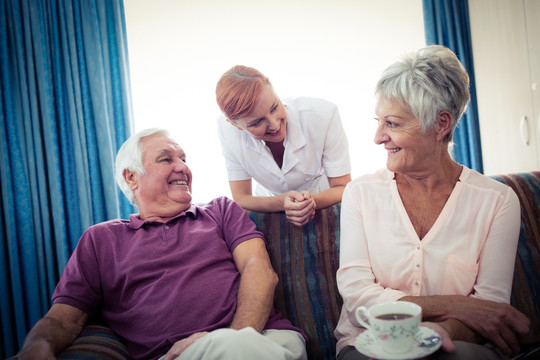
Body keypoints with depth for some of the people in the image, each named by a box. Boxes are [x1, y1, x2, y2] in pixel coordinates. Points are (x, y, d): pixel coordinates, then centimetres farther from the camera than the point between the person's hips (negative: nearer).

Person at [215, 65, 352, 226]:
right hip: (270, 207, 0)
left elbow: (343, 188, -16)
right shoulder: (226, 129, -20)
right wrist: (281, 202, -33)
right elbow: (241, 199, -14)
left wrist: (312, 201, -36)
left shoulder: (322, 115, -25)